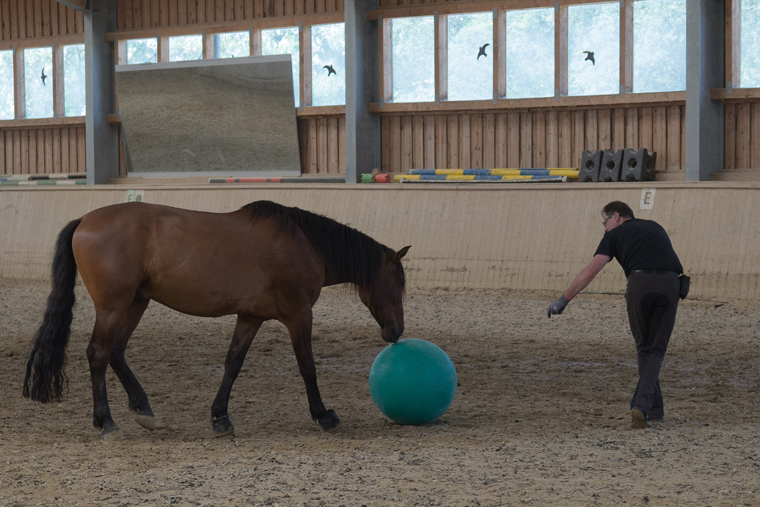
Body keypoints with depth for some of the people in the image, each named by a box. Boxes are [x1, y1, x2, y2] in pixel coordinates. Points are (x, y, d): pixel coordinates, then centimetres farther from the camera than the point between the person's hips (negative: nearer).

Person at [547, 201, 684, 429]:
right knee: (656, 350, 9)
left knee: (644, 349, 19)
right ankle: (641, 405, -10)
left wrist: (563, 300, 15)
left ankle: (655, 408, 22)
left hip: (640, 282, -2)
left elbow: (590, 271, 9)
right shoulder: (655, 227, 32)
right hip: (670, 284, 2)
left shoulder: (615, 234, 18)